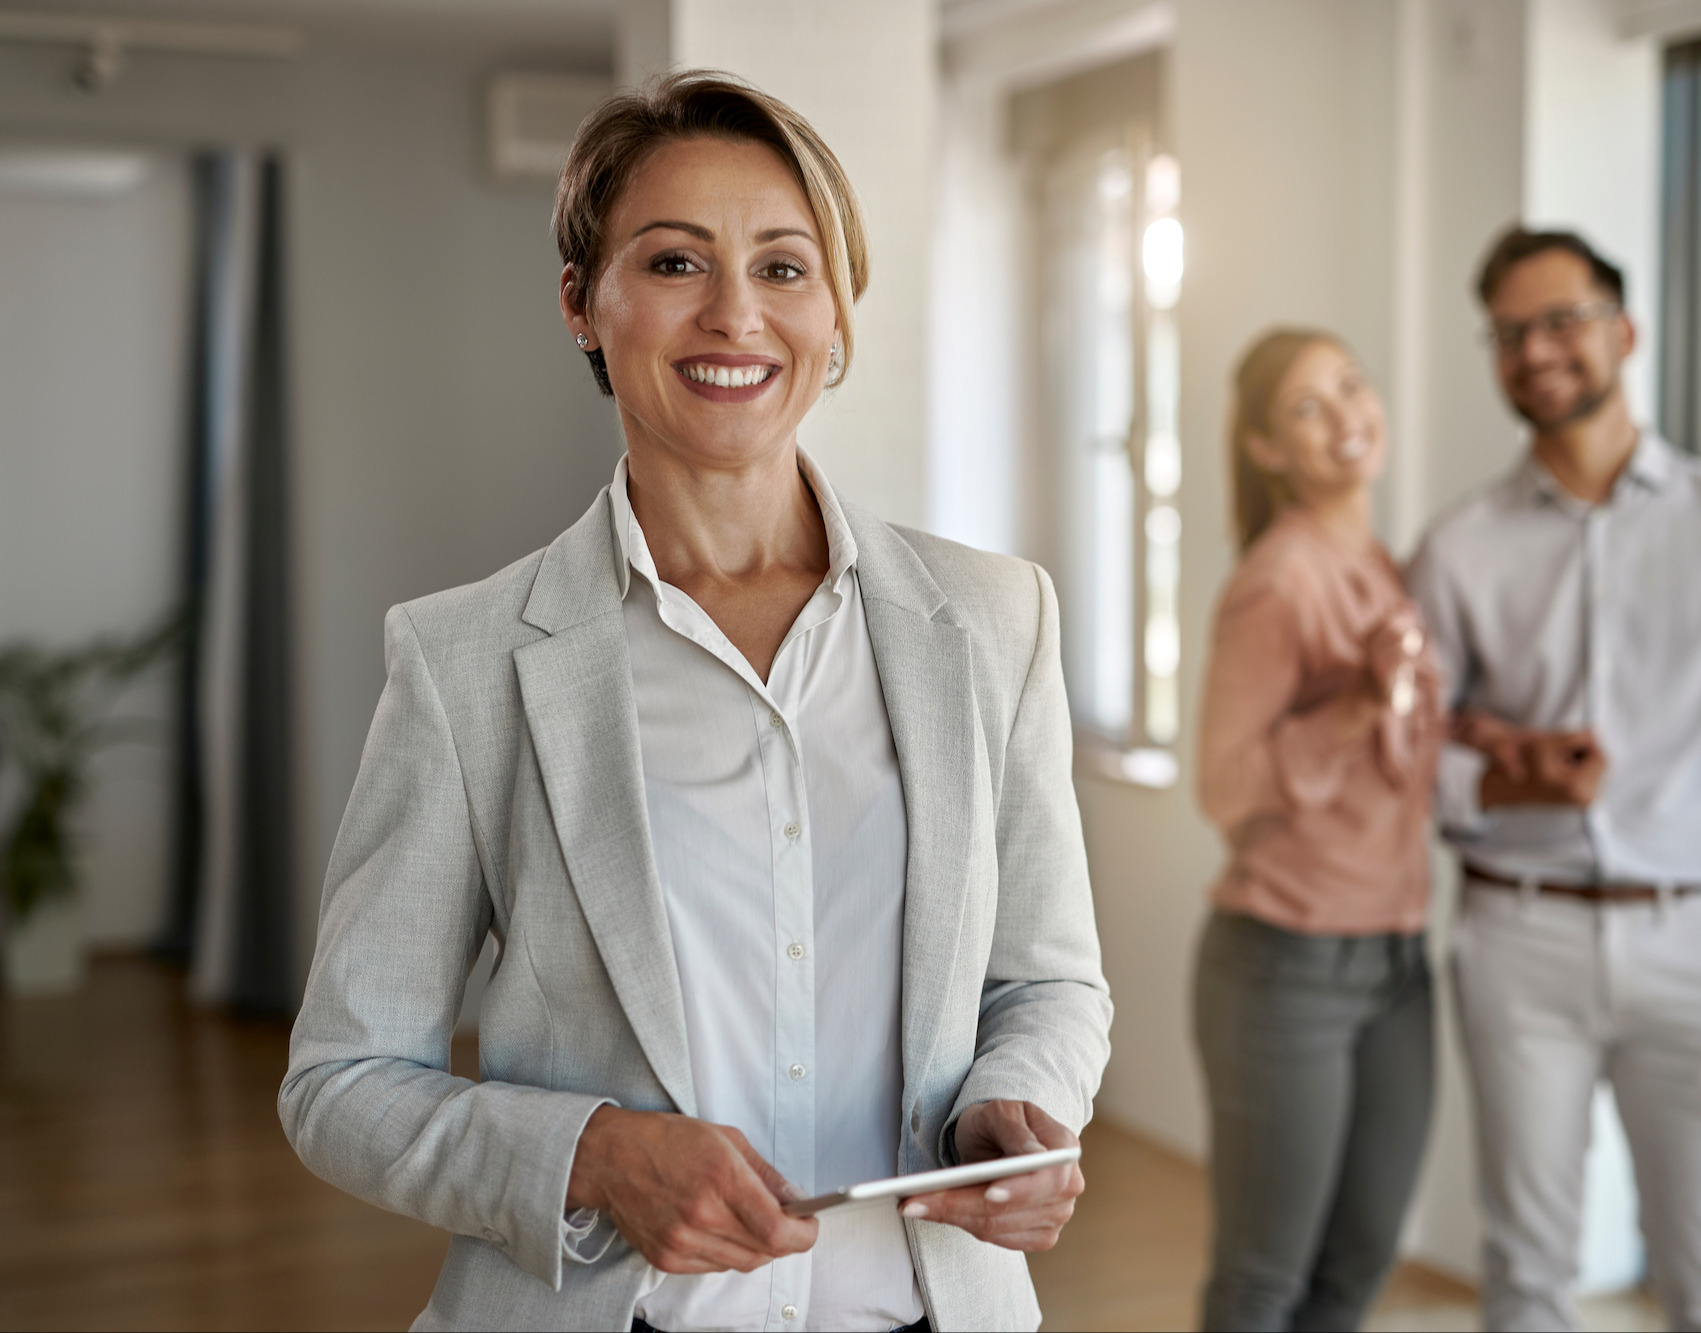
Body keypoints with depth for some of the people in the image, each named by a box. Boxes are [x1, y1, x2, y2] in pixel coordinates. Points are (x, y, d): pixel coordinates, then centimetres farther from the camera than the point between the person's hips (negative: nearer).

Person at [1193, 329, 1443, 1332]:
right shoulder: (1276, 578, -14)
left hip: (1397, 963, 7)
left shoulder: (1389, 575, 9)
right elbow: (1225, 788, -17)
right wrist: (1368, 704, -27)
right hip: (1287, 966, -7)